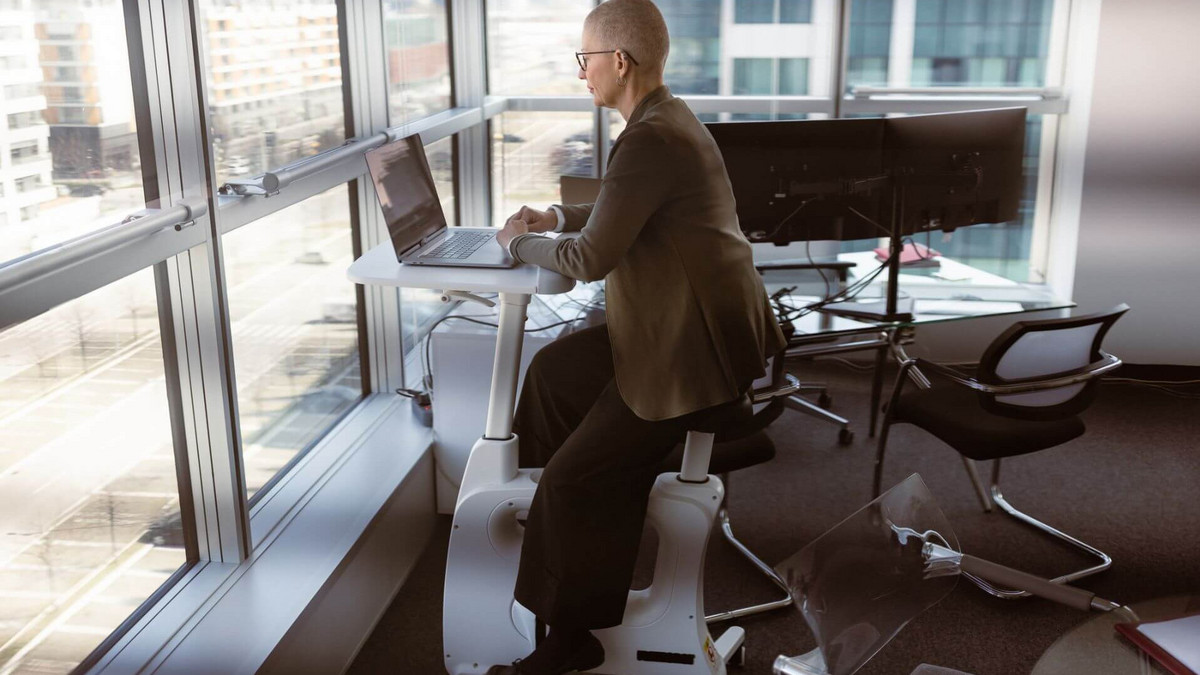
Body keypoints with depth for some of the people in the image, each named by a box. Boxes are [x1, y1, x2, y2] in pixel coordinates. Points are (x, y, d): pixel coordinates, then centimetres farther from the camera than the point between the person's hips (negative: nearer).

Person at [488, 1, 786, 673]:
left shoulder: (652, 140, -24)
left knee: (573, 481, -6)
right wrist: (558, 216, 17)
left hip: (694, 351, -11)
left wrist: (519, 243, -4)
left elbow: (591, 258, -22)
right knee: (553, 369, 20)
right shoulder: (670, 119, 10)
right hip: (681, 326, 11)